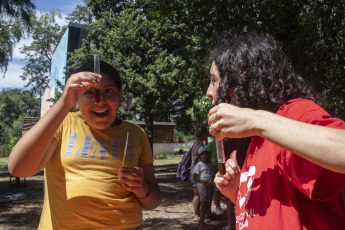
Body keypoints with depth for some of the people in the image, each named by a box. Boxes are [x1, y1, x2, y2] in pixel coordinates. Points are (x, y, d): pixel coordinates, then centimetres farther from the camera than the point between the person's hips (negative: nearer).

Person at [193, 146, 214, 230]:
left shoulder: (209, 164, 14)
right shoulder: (199, 165, -6)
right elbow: (194, 177, -7)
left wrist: (212, 181, -4)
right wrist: (202, 181, -21)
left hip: (209, 186, 7)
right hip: (202, 185, -7)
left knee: (207, 205, 11)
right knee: (203, 204, -5)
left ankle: (201, 222, 24)